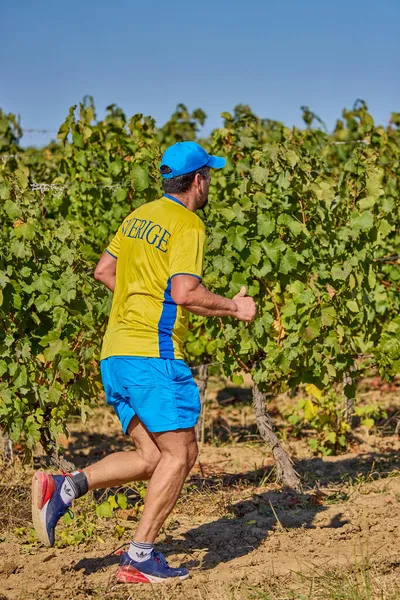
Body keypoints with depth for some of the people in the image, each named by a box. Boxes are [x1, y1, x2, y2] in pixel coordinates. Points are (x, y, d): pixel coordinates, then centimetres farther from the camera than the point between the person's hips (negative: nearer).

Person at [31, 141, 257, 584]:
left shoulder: (140, 216, 18)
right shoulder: (187, 225, -8)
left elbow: (103, 271, 22)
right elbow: (185, 293, -19)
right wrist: (232, 308, -4)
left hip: (115, 353, 9)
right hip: (152, 351, -9)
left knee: (152, 456, 10)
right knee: (180, 453, -3)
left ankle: (64, 488, -6)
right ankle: (140, 557, -6)